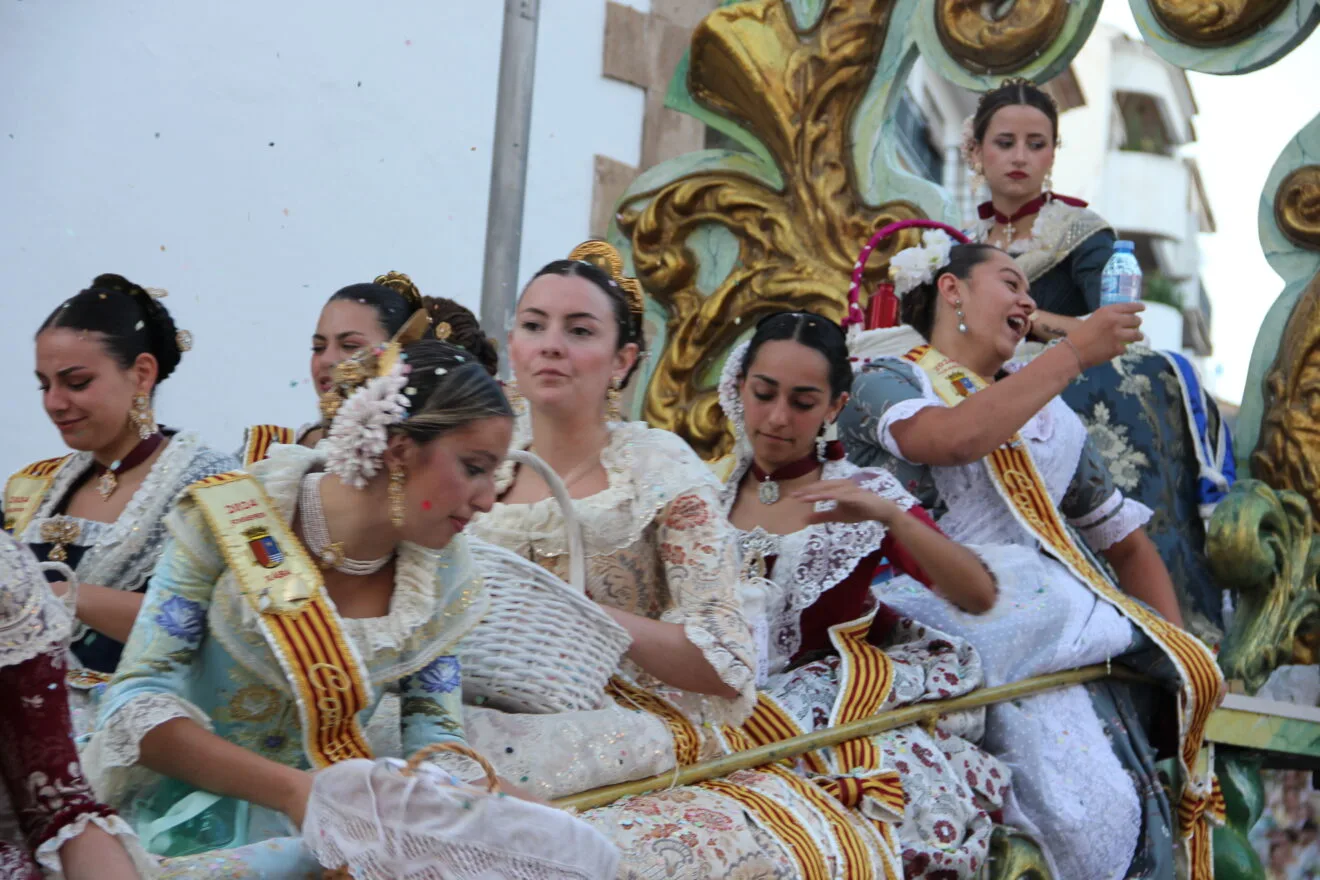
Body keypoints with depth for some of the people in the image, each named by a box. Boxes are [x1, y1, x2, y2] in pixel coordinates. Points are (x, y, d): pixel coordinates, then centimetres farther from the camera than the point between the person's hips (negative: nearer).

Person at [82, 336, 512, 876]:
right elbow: (137, 700, -11)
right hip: (193, 807, -3)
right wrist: (290, 789, -24)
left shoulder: (440, 571, 3)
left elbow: (433, 728, 9)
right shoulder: (229, 521, -10)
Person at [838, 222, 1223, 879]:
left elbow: (1128, 542, 25)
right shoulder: (885, 382, 10)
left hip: (1057, 633, 5)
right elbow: (952, 438, -14)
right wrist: (1074, 353, -7)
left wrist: (1176, 650, 8)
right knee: (1079, 806, -27)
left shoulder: (1050, 418, 26)